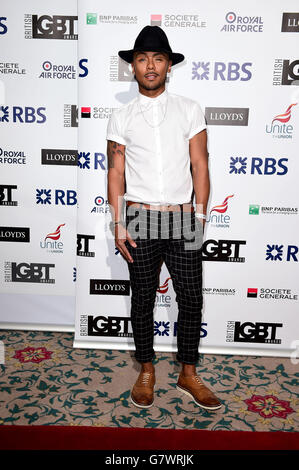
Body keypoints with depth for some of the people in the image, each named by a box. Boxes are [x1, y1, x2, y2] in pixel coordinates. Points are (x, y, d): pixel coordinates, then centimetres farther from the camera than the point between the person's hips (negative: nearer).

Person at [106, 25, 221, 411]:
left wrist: (200, 216, -3)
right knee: (142, 300, 11)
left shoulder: (189, 110, 5)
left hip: (183, 220, 1)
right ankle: (146, 371, 32)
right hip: (140, 221, 0)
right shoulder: (121, 117, 5)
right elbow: (116, 173, 3)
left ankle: (188, 374, 28)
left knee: (191, 300, 7)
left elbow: (199, 166, 3)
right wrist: (118, 224, -3)